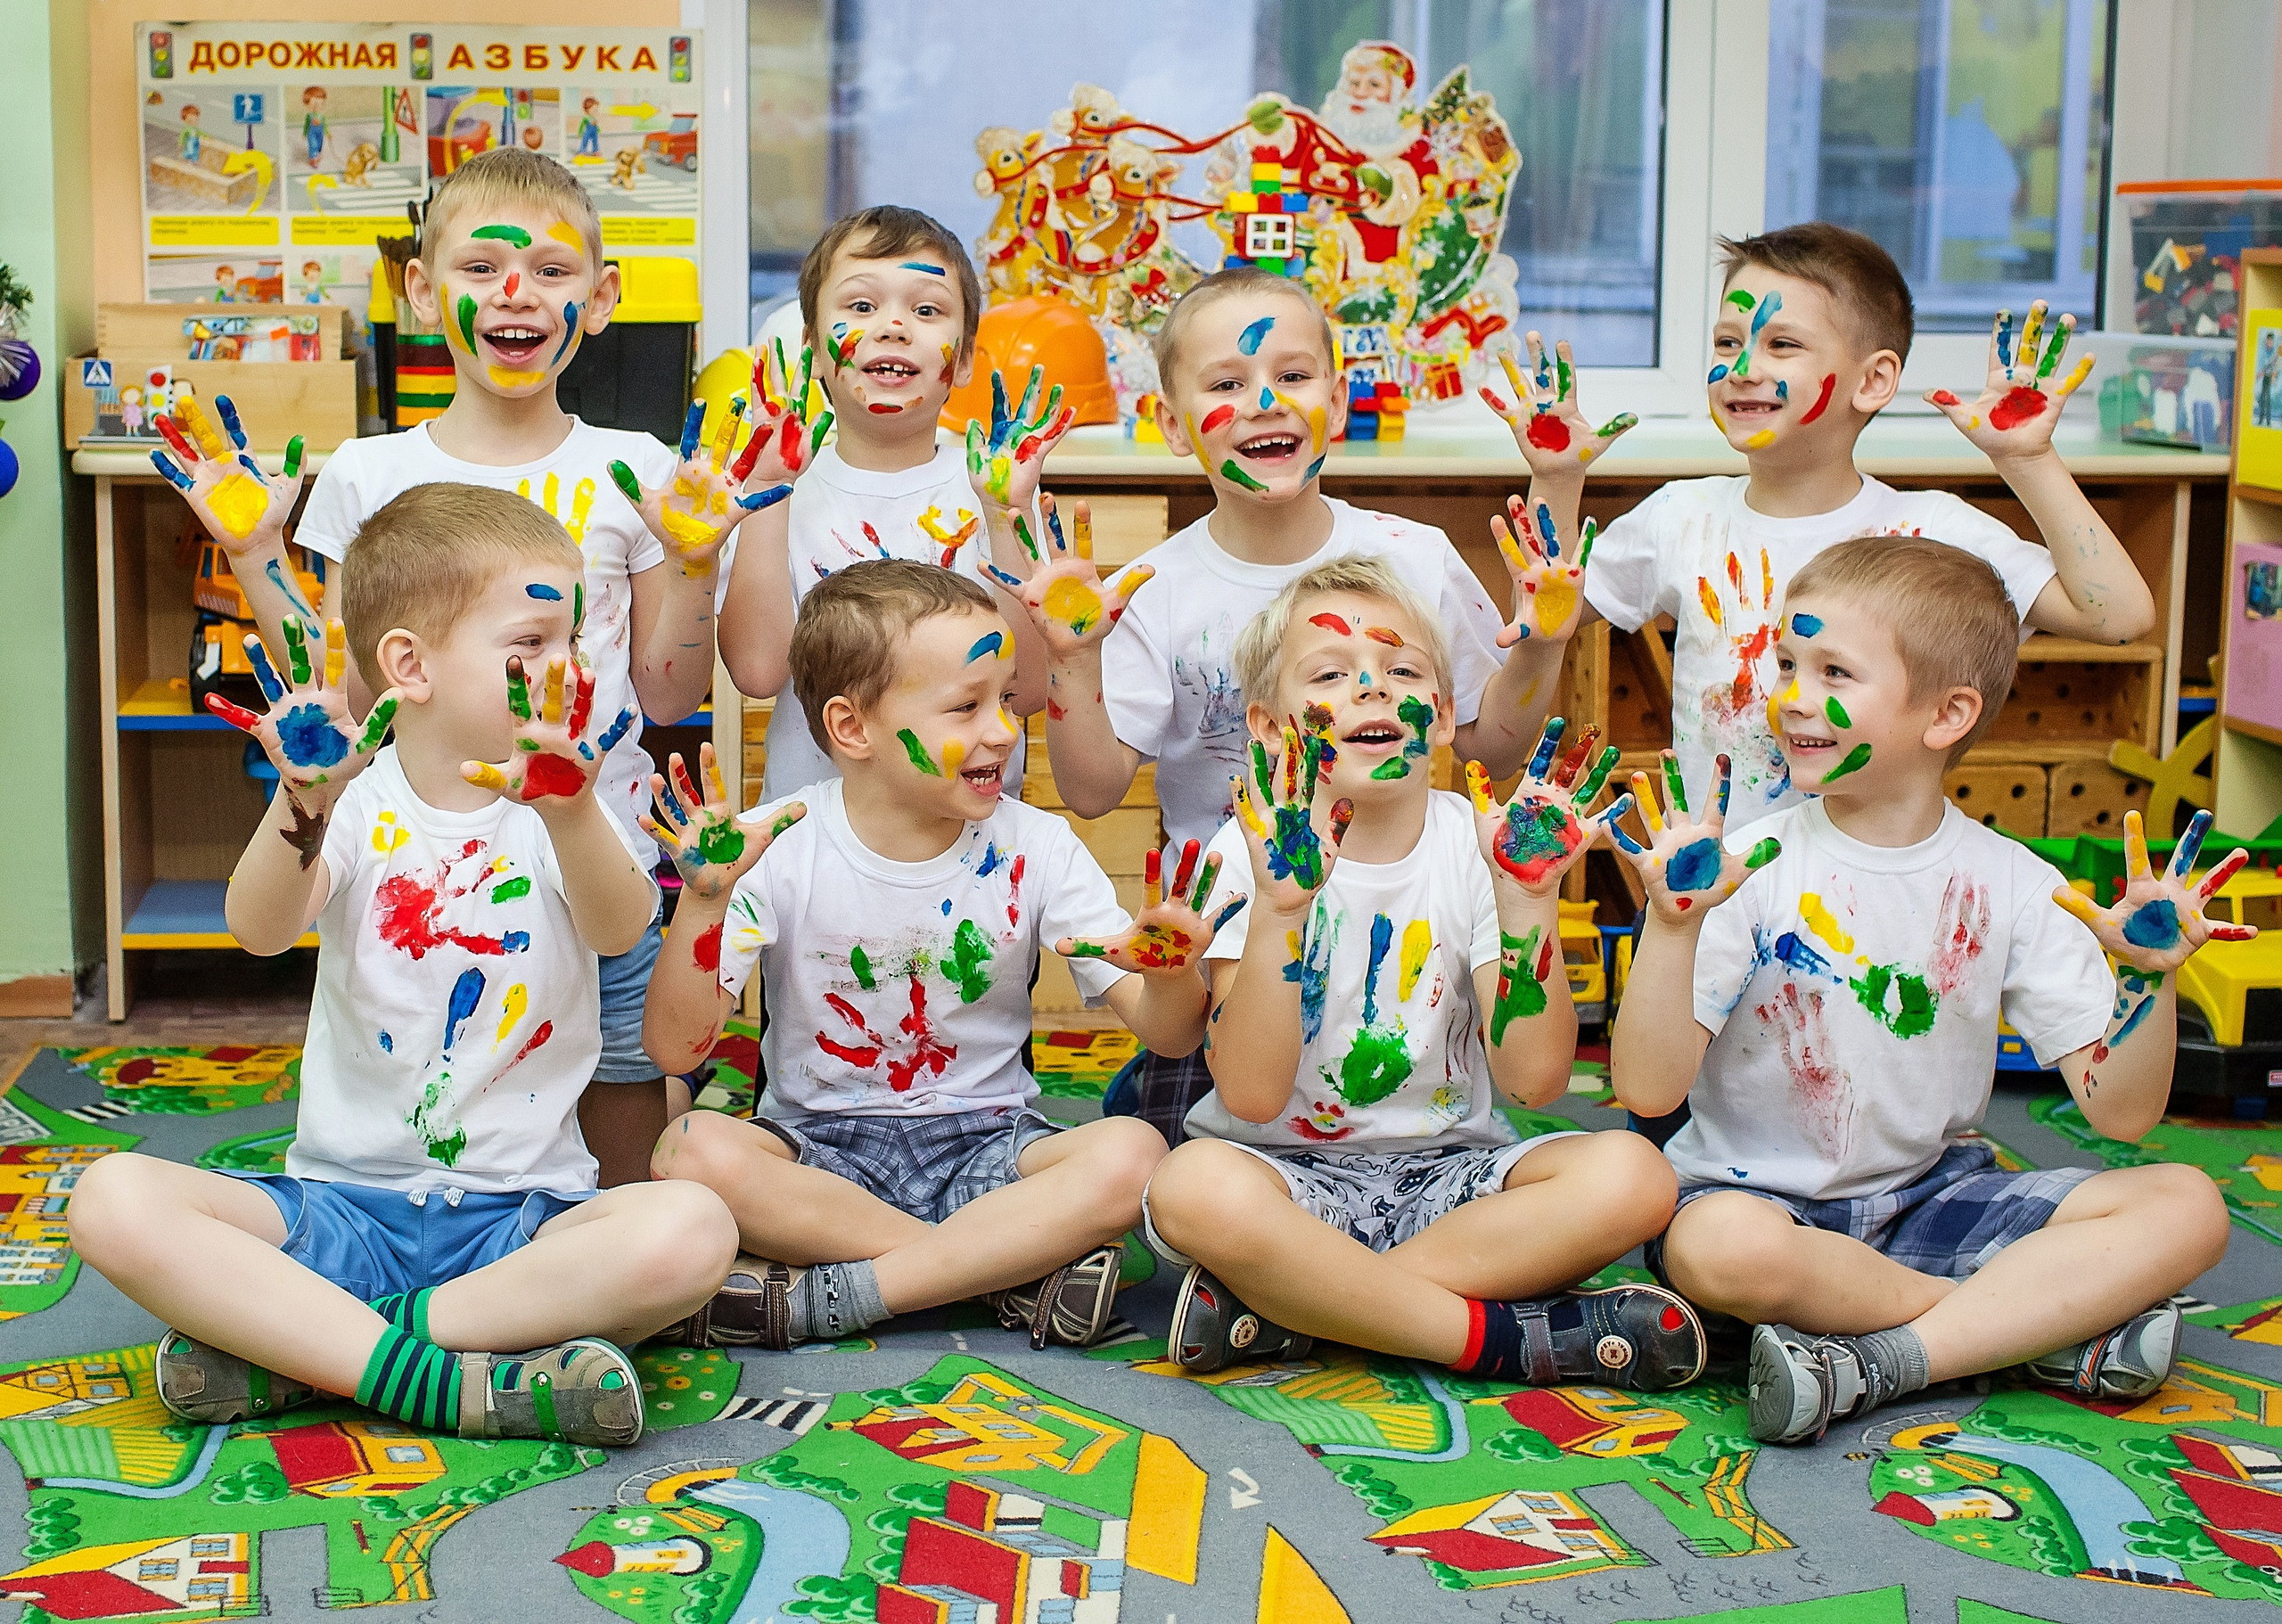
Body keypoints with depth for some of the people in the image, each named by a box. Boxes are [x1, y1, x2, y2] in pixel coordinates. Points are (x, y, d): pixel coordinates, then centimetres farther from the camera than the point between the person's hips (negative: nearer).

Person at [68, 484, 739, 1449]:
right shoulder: (358, 806, 1)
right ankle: (436, 1378, -29)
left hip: (524, 1210, 0)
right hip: (342, 1203, 0)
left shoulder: (563, 809, 1)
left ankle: (297, 1346, -23)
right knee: (115, 1200, -23)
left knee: (691, 1231, -30)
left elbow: (619, 926, -21)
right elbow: (261, 930, -18)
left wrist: (571, 813, -43)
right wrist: (304, 807, -39)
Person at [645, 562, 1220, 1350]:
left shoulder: (1037, 850, -4)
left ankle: (816, 1298, -26)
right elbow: (676, 1047, -13)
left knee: (1130, 1154, -28)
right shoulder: (779, 850, -9)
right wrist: (703, 903, -29)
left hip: (985, 1144, 1)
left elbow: (1170, 1033, -6)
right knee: (692, 1150, -31)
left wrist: (1171, 975, -31)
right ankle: (1017, 1271, -24)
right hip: (820, 1149, -1)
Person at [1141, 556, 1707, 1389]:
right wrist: (1279, 908, -29)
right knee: (1194, 1187, -36)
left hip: (1446, 1170, 3)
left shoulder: (1473, 845, -1)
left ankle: (1285, 1309, -22)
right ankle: (1510, 1338, -22)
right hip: (1292, 1169, -3)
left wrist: (1529, 897, -20)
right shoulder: (1252, 853, -7)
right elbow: (1252, 1096, -18)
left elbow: (1534, 1078, -11)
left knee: (1630, 1174, -25)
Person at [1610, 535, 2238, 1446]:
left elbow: (2121, 1112, -4)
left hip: (1931, 1195, 3)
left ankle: (1878, 1363, -24)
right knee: (1725, 1248, -38)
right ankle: (2042, 1320, -16)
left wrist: (2148, 976, -20)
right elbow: (1647, 1090, -17)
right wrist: (1672, 927, -30)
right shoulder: (1748, 869, -10)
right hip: (1756, 1191, -3)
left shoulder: (2013, 887, -2)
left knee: (2187, 1208, -14)